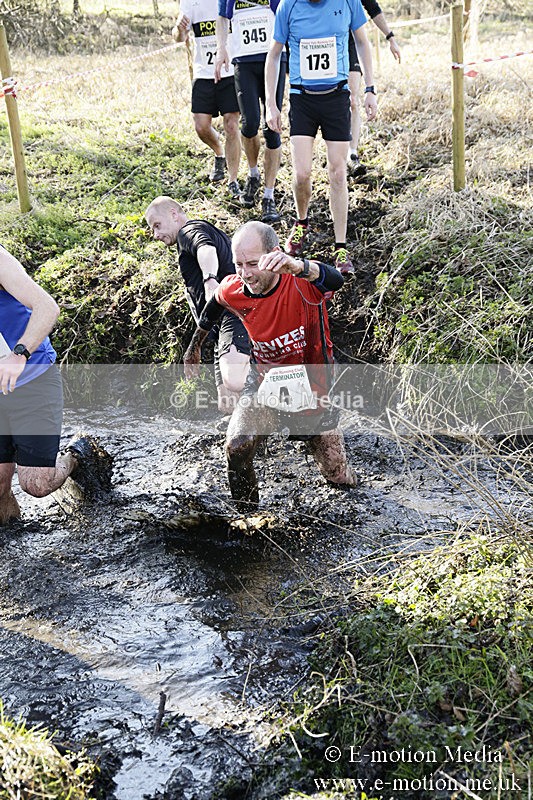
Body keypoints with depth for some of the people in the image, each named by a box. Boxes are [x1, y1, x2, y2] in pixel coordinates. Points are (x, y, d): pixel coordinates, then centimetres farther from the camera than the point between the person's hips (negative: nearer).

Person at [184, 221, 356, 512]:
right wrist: (194, 347, 27)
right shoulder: (233, 292, -13)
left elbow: (335, 280, -50)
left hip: (312, 394, -1)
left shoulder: (301, 283, -26)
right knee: (236, 446, -28)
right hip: (265, 390, 2)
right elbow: (213, 308, 12)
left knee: (340, 479, 8)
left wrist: (297, 266, -71)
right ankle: (247, 515, -2)